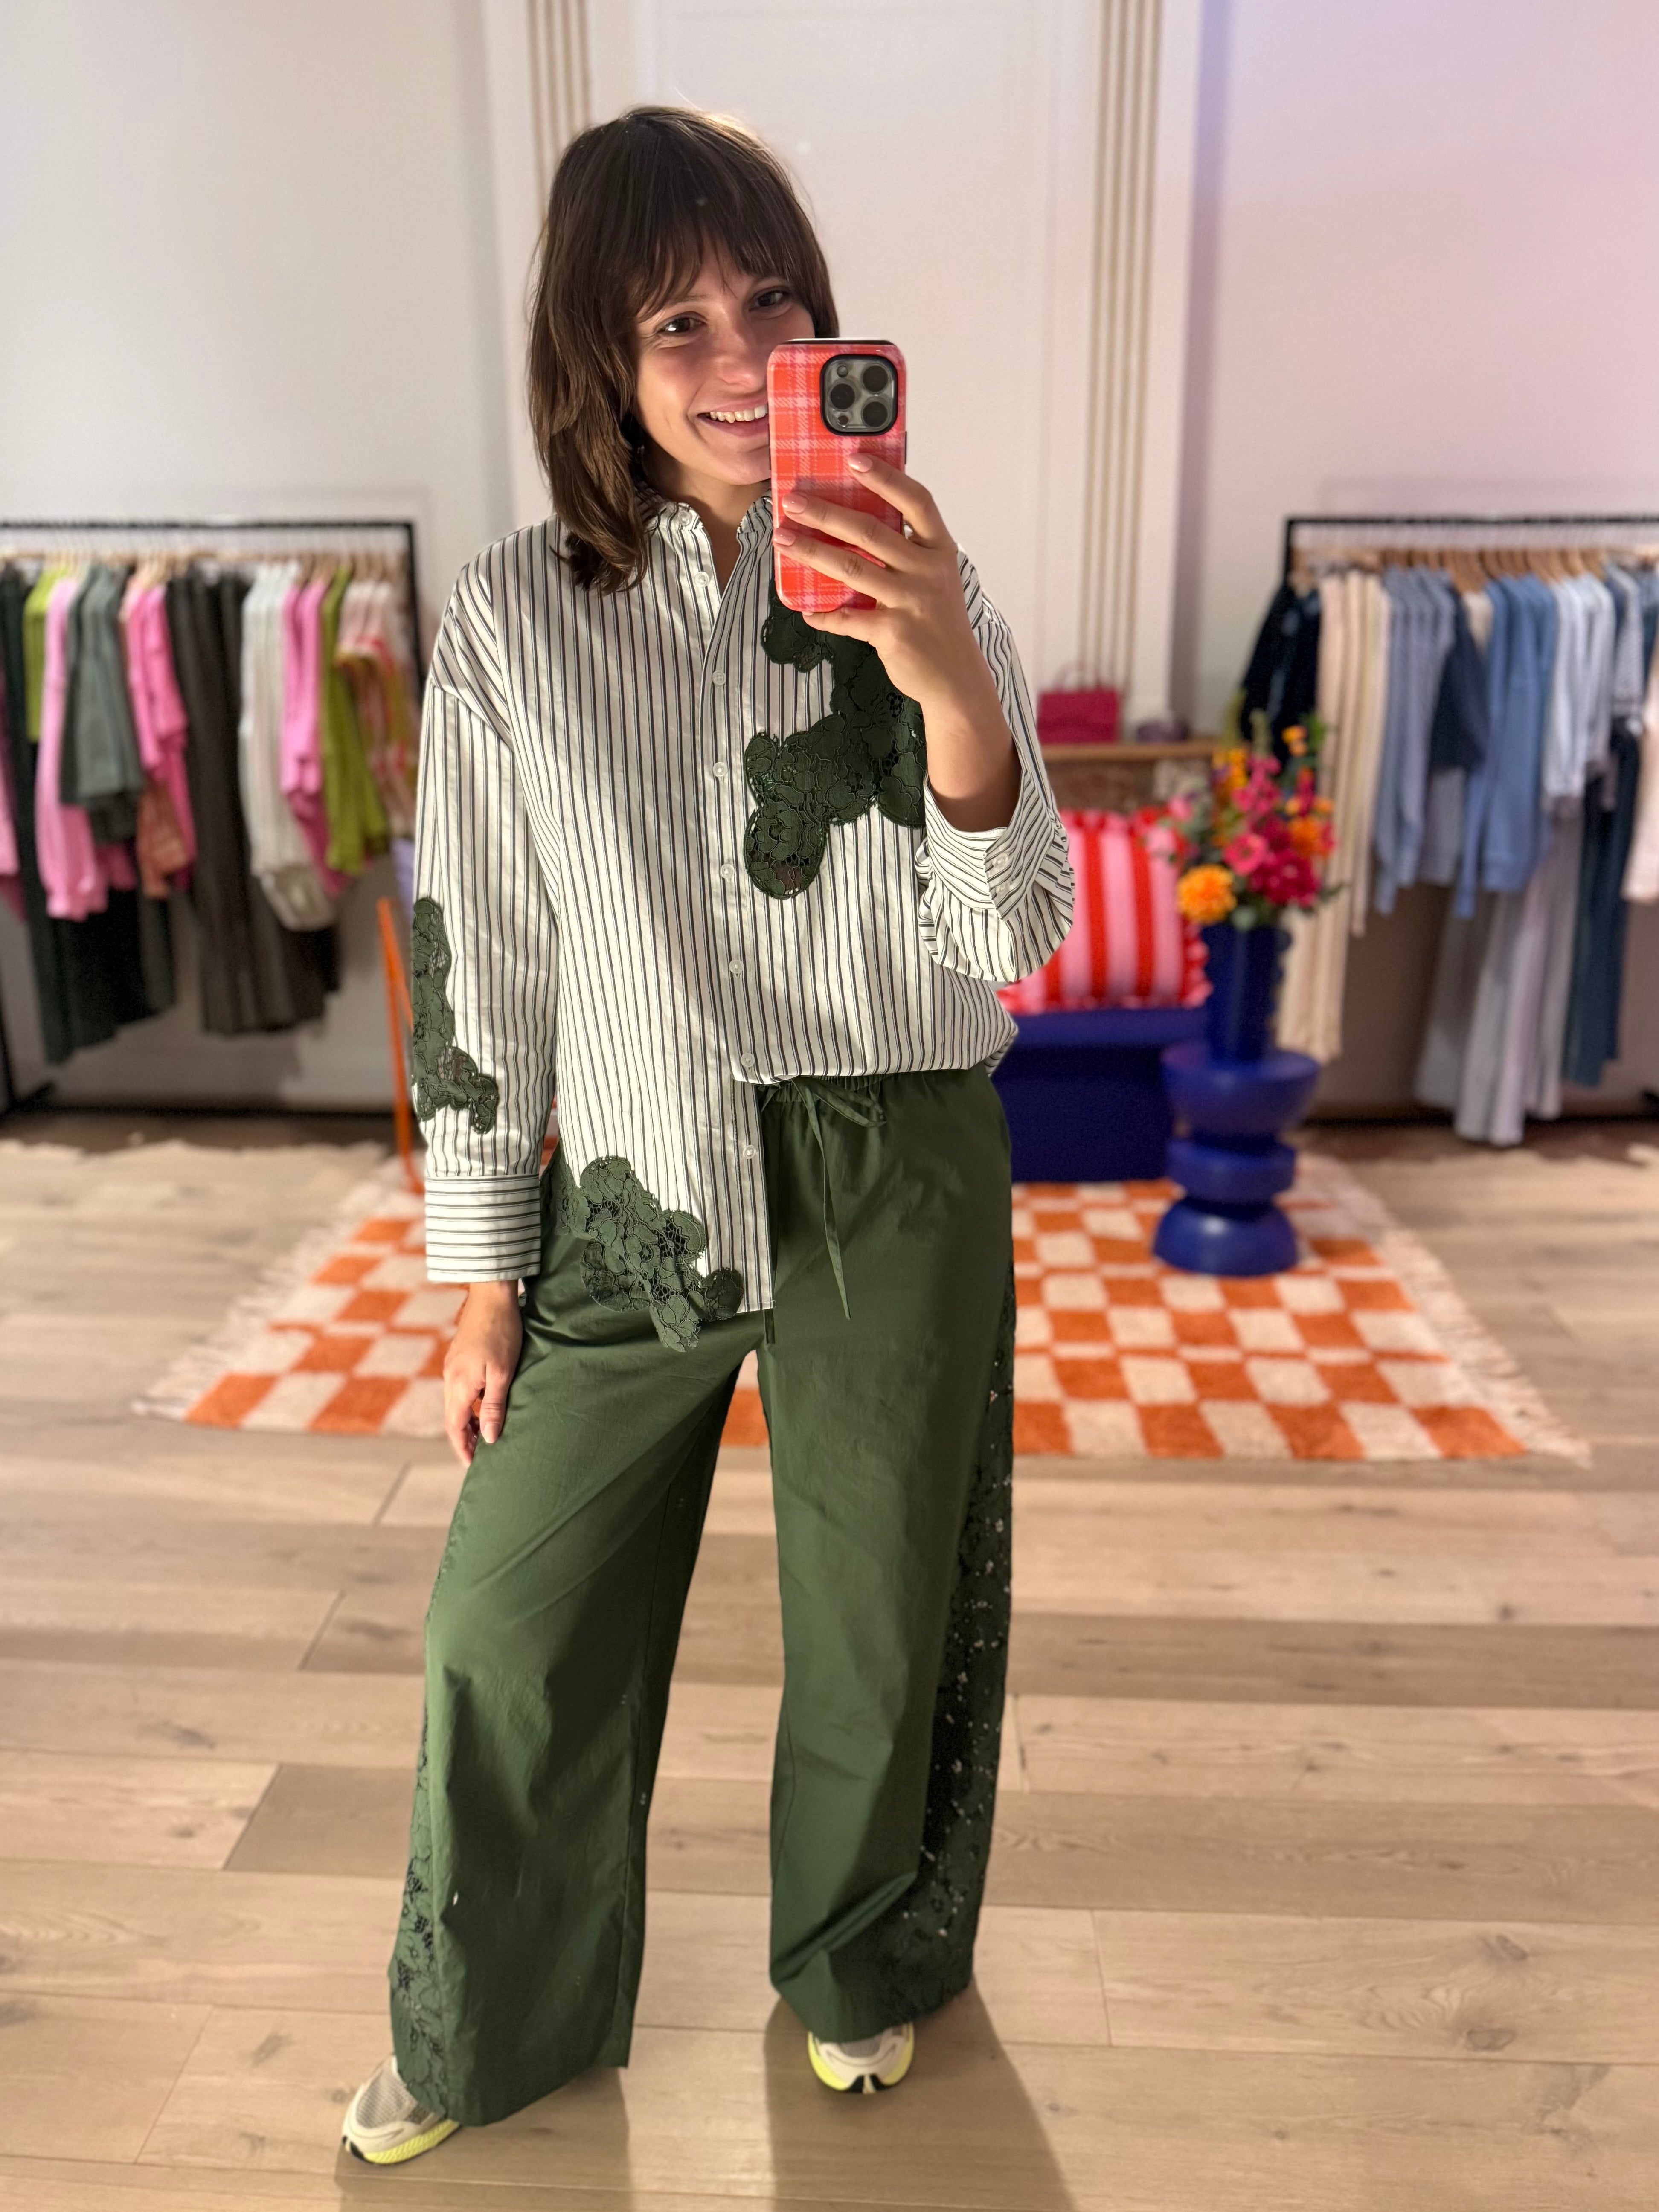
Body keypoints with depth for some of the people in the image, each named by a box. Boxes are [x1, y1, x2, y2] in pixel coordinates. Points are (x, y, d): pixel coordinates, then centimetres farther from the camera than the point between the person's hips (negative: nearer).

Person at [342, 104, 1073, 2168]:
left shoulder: (915, 586, -2)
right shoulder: (514, 618, -3)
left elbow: (1013, 944, -9)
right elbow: (475, 961, 0)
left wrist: (951, 685, -27)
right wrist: (484, 1277, 2)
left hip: (899, 1183, 0)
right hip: (635, 1197, 1)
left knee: (878, 1618, 15)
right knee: (506, 1627, 10)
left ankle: (860, 1964, 47)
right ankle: (486, 2033, 40)